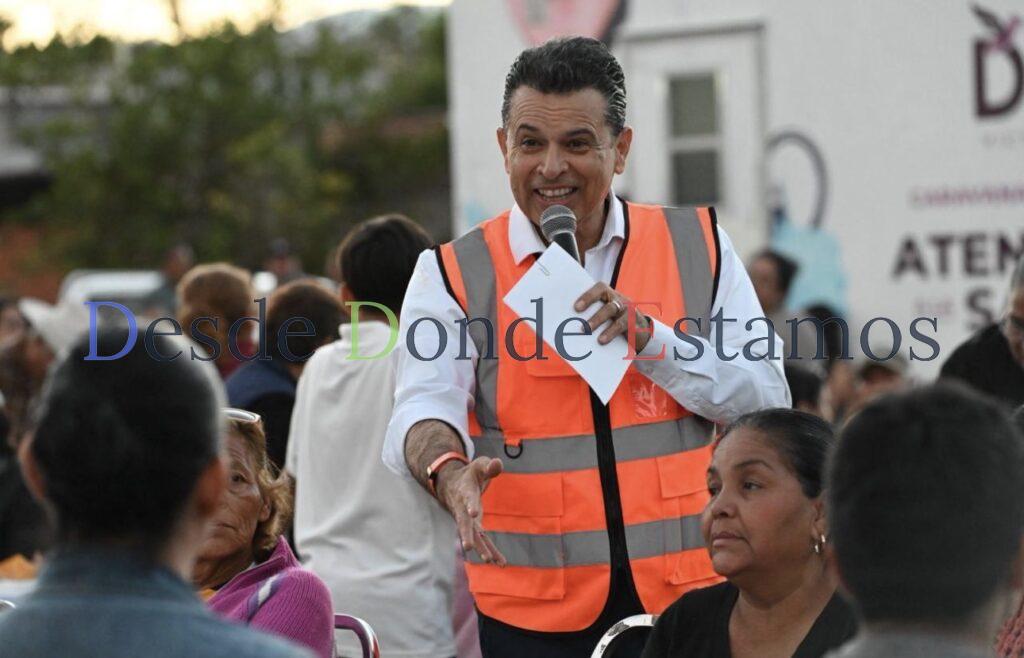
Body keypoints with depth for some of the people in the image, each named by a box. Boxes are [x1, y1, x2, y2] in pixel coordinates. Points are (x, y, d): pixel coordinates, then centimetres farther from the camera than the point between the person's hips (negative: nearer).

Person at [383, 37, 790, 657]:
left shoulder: (699, 244, 4)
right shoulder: (453, 275, 0)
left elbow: (769, 403, -1)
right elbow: (423, 407, -15)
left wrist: (647, 336, -15)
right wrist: (449, 470, -38)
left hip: (690, 595, 1)